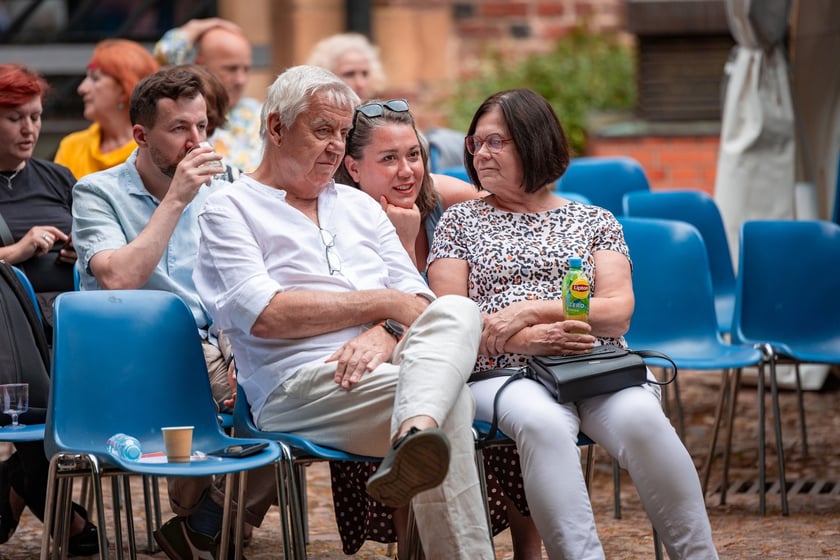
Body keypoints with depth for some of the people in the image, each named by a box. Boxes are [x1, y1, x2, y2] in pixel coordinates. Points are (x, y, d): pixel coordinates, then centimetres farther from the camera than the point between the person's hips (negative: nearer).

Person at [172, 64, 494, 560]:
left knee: (455, 312, -32)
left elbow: (416, 299, 17)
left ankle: (414, 436, -58)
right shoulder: (230, 211, 7)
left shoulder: (360, 206, 28)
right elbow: (267, 315, -10)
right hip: (298, 384, -5)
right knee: (451, 398, -34)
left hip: (381, 369, 5)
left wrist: (385, 334, -10)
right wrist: (383, 302, -5)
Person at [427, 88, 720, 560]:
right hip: (507, 375, -1)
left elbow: (618, 312, 5)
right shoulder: (460, 222, 19)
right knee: (543, 424, -38)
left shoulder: (594, 221, 19)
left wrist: (528, 310, -8)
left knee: (641, 418, -34)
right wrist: (526, 340, -12)